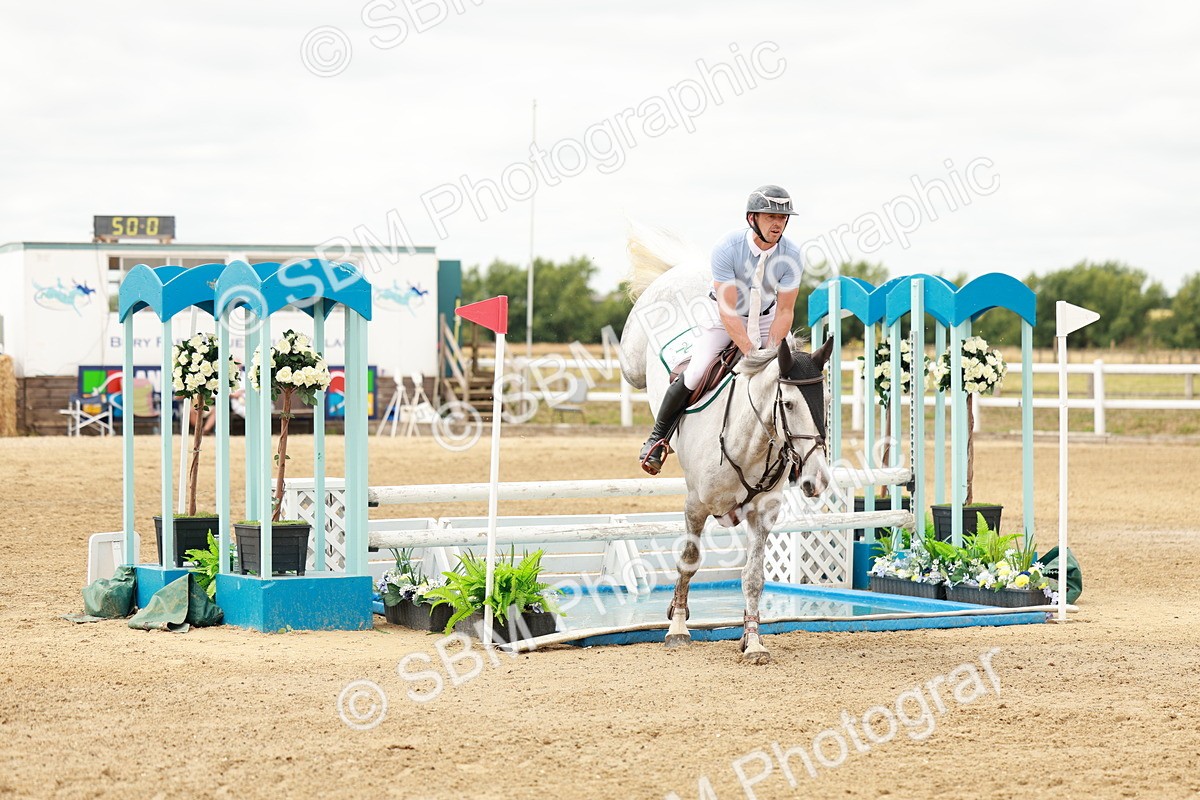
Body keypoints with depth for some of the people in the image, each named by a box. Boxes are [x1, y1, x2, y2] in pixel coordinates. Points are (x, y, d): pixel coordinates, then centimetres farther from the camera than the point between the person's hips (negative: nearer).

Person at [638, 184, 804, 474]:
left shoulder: (790, 254, -22)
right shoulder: (727, 248, -30)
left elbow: (784, 312, -17)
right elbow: (728, 310, -30)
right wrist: (752, 354, -36)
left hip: (766, 317, 3)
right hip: (724, 316, -3)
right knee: (694, 374, -16)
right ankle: (657, 439, 4)